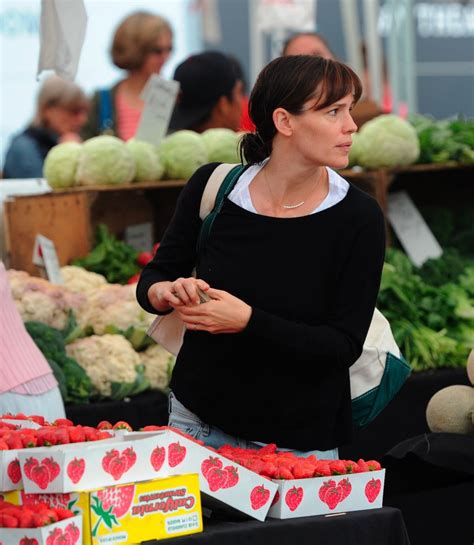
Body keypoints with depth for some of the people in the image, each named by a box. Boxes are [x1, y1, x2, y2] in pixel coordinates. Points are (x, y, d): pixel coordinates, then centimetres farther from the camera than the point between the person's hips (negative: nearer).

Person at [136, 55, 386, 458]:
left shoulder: (358, 218, -13)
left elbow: (345, 345, -14)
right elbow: (154, 277, 5)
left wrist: (249, 321, -26)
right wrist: (165, 293, -19)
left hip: (301, 439, -2)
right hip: (198, 418, 2)